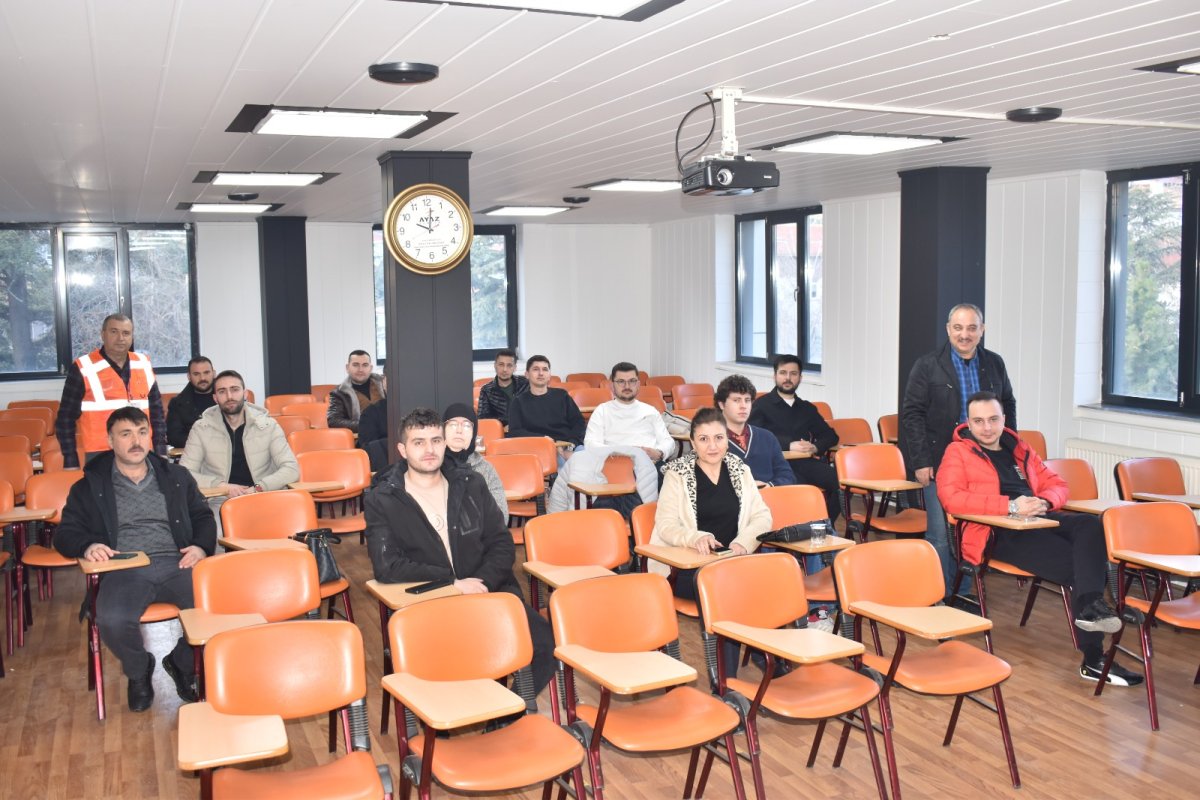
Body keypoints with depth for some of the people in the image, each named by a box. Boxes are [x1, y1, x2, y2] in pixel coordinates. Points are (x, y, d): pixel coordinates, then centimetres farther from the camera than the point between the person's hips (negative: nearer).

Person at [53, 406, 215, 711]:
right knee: (113, 622, -34)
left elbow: (203, 517, 21)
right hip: (124, 570, -1)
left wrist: (201, 546, -1)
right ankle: (139, 672, 3)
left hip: (176, 564, 1)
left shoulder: (176, 476, 21)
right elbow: (65, 533, 13)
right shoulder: (90, 486, 16)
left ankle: (183, 663, 7)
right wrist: (87, 546, -11)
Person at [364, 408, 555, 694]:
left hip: (489, 592, 3)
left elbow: (502, 543, 11)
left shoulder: (472, 484, 13)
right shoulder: (381, 500, 3)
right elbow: (386, 567, -8)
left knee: (544, 644, -22)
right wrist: (453, 582, -13)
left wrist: (482, 581, -10)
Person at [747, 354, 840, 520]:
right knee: (799, 487, -38)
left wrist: (815, 447, -3)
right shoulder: (762, 404, 13)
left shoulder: (807, 408, 27)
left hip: (807, 462, 4)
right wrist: (789, 445, -13)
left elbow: (831, 435, 20)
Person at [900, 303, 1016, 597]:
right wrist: (920, 461, -10)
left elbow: (1008, 406, 20)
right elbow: (912, 414, -5)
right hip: (940, 463, -4)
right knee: (940, 534, -3)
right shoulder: (927, 365, -2)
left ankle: (964, 594, 19)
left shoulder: (994, 364, 10)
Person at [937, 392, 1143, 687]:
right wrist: (1011, 505, -17)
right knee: (1079, 565, -24)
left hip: (1040, 519, 6)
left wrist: (1044, 501, -2)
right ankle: (1093, 659, -25)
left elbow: (1056, 484, 26)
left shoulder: (1019, 449, 27)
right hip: (999, 533, -6)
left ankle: (1090, 605, -38)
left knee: (1092, 525, -27)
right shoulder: (957, 452, 7)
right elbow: (951, 497, -10)